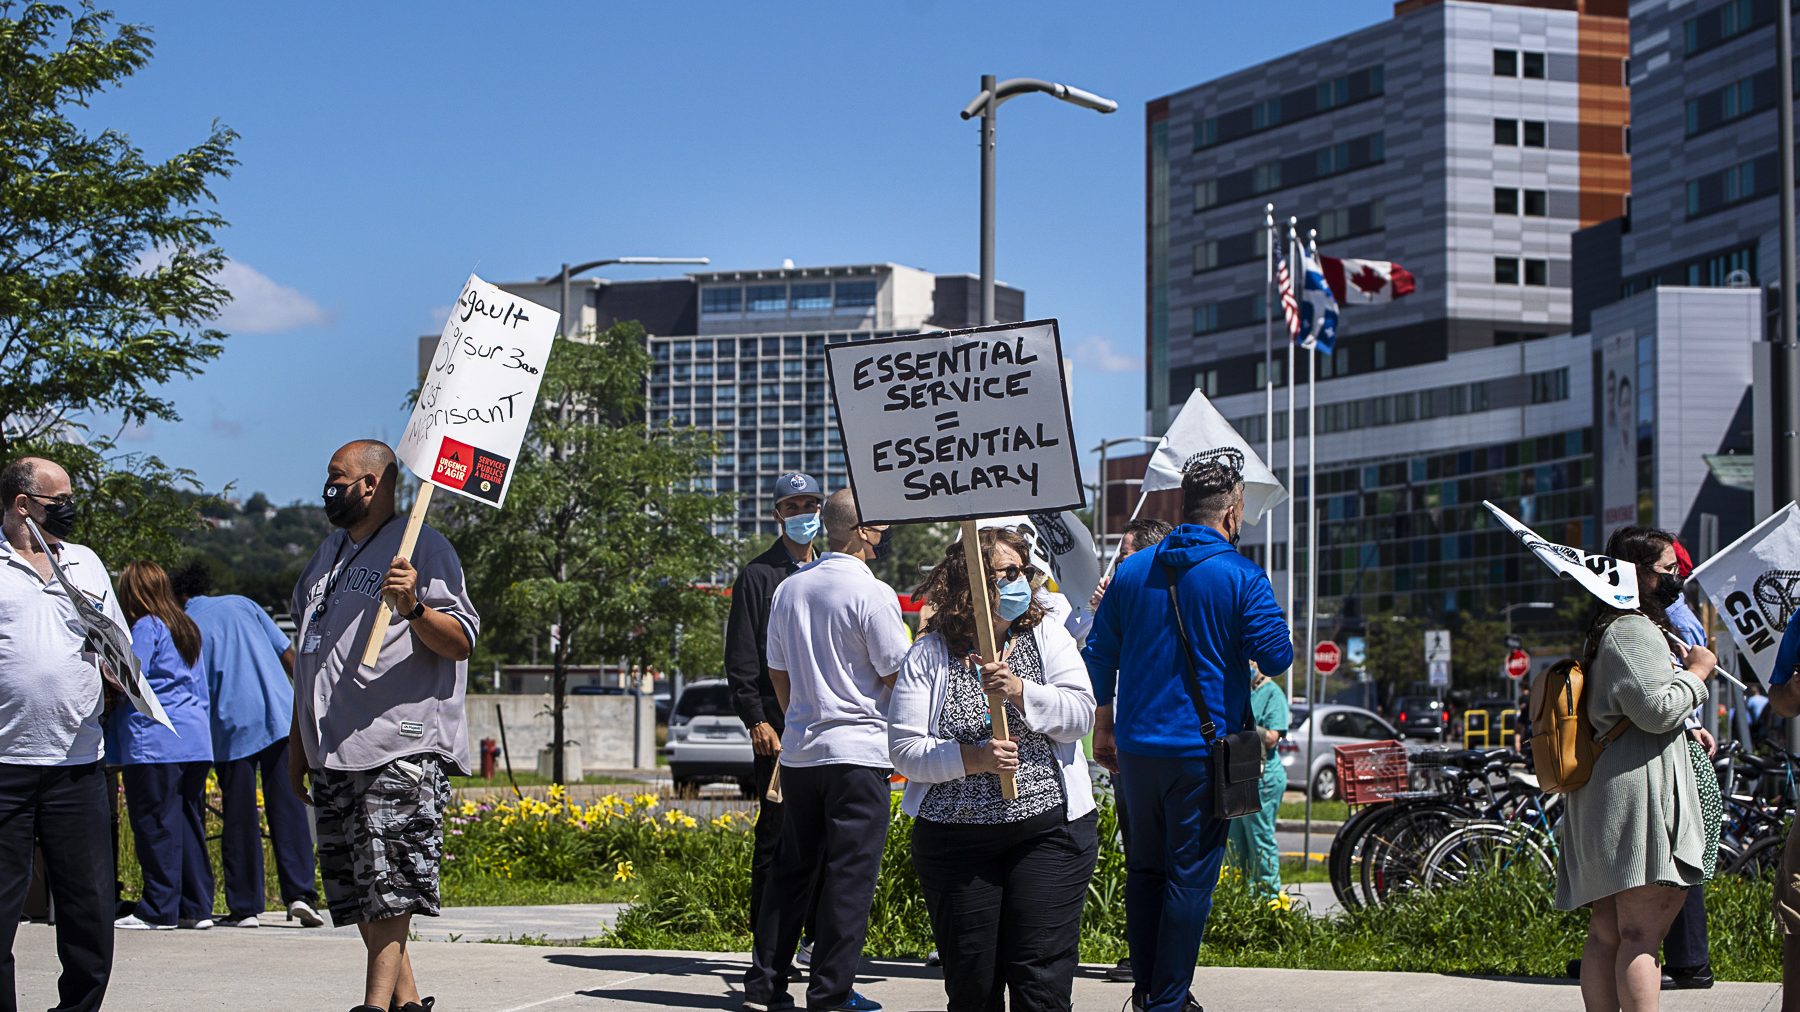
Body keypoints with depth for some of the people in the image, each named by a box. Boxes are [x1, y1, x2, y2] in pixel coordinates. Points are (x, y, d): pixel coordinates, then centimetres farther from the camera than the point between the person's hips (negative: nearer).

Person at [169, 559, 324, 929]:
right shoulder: (241, 605, 14)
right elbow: (288, 654, 11)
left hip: (233, 728, -2)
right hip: (280, 715, 2)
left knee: (240, 819, 4)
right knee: (287, 808, 2)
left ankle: (245, 907, 5)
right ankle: (300, 894, -7)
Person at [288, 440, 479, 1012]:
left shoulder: (423, 548, -4)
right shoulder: (329, 554, 21)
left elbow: (461, 642, -10)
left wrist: (413, 607, -28)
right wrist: (298, 741, 26)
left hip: (399, 750, -8)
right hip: (333, 753, 8)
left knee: (388, 885, -12)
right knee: (355, 890, 8)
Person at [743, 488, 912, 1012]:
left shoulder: (789, 588, 10)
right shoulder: (872, 594, -12)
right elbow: (898, 674, -9)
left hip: (798, 748, 7)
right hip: (858, 752, -7)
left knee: (793, 866, 13)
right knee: (850, 872, -2)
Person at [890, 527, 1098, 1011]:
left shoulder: (1046, 635, 6)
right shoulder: (929, 655, 1)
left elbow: (1081, 714, -5)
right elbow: (905, 749, -5)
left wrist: (1019, 691, -21)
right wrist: (973, 758, -19)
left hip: (1047, 831, 0)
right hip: (957, 840, 0)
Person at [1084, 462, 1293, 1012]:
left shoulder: (1132, 570, 8)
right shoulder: (1241, 576, -7)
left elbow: (1100, 654, 10)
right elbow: (1277, 655, -11)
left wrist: (1104, 727, 18)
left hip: (1138, 745, 5)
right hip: (1203, 750, -5)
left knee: (1145, 869, 15)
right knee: (1190, 875, -1)